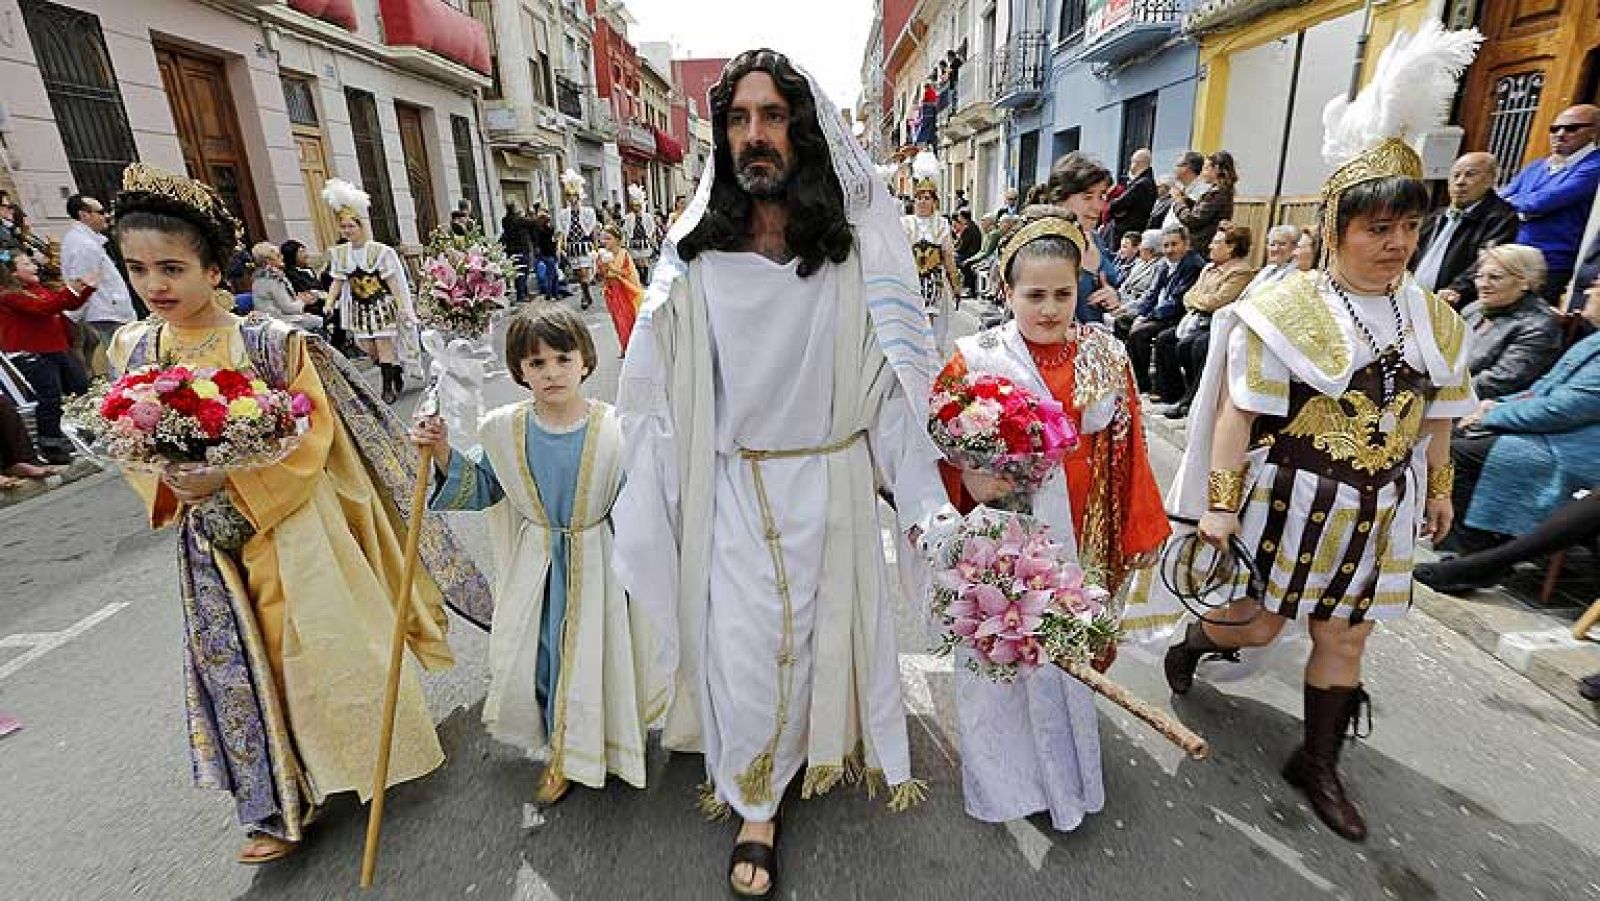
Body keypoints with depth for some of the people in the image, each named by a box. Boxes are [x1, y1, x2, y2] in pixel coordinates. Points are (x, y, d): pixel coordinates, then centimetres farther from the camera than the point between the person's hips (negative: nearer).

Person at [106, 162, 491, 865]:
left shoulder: (269, 341, -13)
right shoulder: (132, 348, 2)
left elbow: (312, 435, -13)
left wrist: (229, 481, -23)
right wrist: (169, 485, -12)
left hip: (294, 530, -5)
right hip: (212, 542, 5)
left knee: (328, 644, 8)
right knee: (245, 665, 14)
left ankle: (373, 751, 35)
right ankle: (281, 805, 32)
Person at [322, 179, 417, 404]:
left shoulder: (381, 251, -10)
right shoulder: (338, 253, 4)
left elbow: (393, 282, -10)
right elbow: (337, 281, 7)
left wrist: (402, 307, -13)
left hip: (383, 306, -5)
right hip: (359, 308, 5)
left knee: (384, 345, -6)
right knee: (367, 347, 4)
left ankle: (389, 388, 3)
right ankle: (397, 371, 26)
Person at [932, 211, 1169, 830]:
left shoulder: (1105, 354, -1)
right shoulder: (978, 358, -11)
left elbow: (1125, 448, 4)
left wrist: (1137, 531, 6)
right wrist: (970, 478, -28)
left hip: (1079, 534, 3)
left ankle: (1064, 766, 46)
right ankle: (1004, 771, 38)